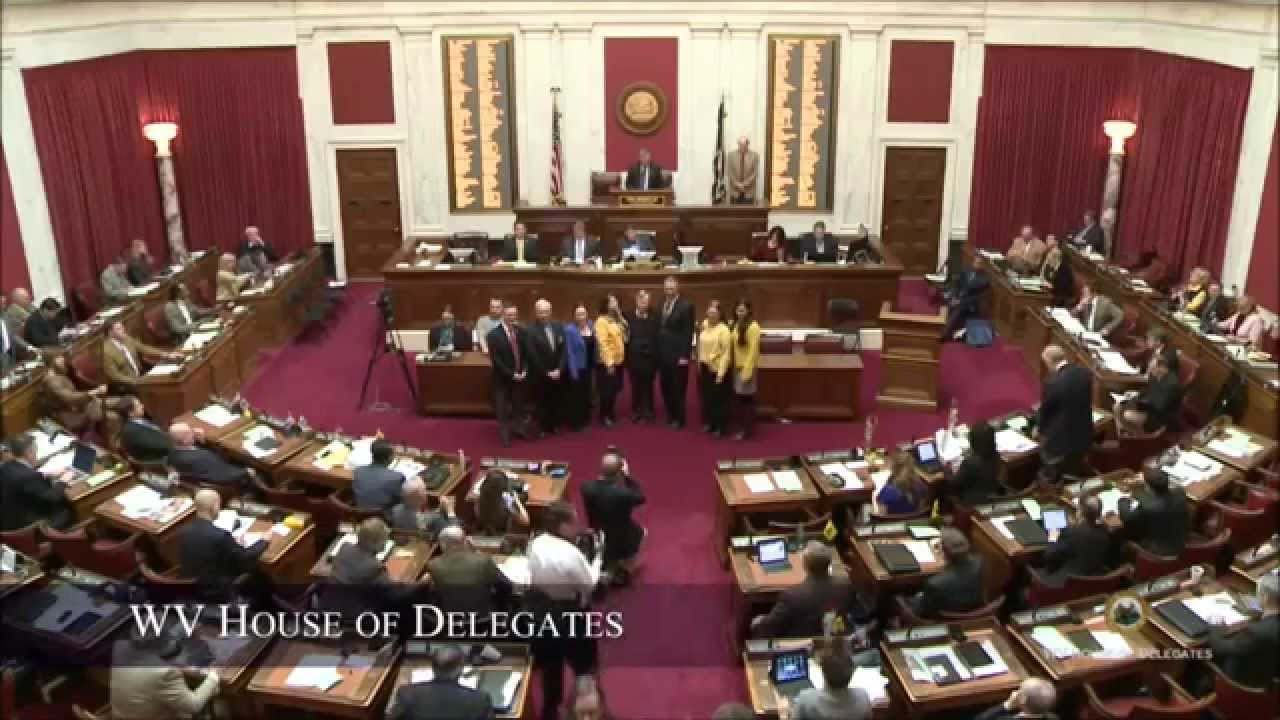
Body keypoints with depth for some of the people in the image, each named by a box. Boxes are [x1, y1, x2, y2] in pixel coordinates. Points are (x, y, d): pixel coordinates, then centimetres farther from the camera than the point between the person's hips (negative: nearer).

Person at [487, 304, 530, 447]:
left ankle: (518, 428, 28)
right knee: (503, 407, 7)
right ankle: (504, 434, 20)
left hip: (520, 376, 4)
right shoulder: (494, 334, -16)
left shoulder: (521, 331, -1)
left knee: (518, 405, 14)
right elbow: (496, 360, -17)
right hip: (503, 378, -4)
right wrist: (511, 374, -17)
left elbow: (526, 353, 5)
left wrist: (524, 371, -7)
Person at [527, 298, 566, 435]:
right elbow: (533, 356, -14)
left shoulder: (559, 327, 2)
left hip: (557, 373, 4)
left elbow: (563, 350, 2)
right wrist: (546, 372, -12)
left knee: (556, 401, 11)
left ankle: (555, 426, 26)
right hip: (540, 375, -4)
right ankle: (543, 428, 22)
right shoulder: (531, 330, -14)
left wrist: (559, 370, -8)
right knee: (541, 402, 9)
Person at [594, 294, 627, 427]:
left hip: (618, 360, 7)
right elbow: (602, 343, -18)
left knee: (615, 390, 15)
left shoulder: (617, 320, 12)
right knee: (607, 391, 2)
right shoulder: (601, 321, -13)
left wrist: (620, 315, 0)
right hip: (607, 362, -7)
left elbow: (623, 337, 4)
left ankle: (611, 414, 28)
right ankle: (604, 417, 14)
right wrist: (608, 362, -23)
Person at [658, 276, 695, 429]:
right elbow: (659, 329, 11)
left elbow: (688, 332, -12)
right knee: (665, 386, 10)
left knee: (678, 388, 2)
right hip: (663, 354, 6)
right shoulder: (661, 305, 11)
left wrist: (685, 355, -16)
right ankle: (670, 415, 23)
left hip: (678, 355, -6)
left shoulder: (686, 306, -9)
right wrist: (657, 351, 5)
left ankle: (679, 418, 14)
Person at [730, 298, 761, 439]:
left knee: (747, 398, 2)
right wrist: (735, 367, 0)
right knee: (739, 397, 12)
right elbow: (734, 347, 6)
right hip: (737, 367, 7)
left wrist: (746, 372, -18)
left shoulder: (753, 327, -17)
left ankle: (748, 430, 13)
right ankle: (745, 427, 23)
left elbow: (753, 351, -18)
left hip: (747, 367, -7)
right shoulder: (736, 325, 6)